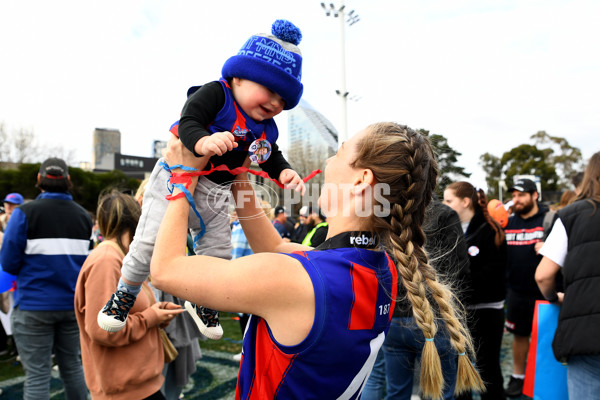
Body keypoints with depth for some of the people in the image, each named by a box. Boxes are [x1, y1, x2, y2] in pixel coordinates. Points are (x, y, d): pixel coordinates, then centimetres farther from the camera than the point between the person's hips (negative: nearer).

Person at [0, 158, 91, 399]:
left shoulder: (25, 213, -10)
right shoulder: (83, 216, 2)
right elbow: (88, 261, 6)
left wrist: (33, 268, 9)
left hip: (35, 305, -3)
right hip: (73, 304, 4)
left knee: (37, 375, 5)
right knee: (72, 365, 18)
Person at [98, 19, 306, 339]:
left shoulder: (265, 128, 5)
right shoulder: (215, 94, -16)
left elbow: (272, 157, 11)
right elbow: (187, 122, -28)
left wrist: (284, 173, -11)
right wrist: (203, 142, -50)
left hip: (216, 194, 7)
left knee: (219, 253, 11)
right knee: (150, 244, -6)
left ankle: (200, 301, 37)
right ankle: (124, 295, 21)